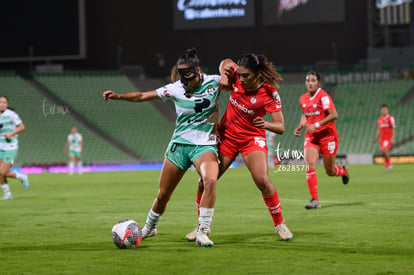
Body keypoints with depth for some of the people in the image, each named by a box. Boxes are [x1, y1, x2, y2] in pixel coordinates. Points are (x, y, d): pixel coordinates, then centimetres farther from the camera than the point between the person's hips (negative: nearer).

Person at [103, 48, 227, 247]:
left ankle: (202, 233, -26)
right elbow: (142, 96, 4)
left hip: (205, 145, -2)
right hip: (179, 144, 2)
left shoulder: (213, 82, -6)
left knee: (210, 181, -32)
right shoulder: (175, 89, -3)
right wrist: (117, 96, -8)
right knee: (162, 195, 5)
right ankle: (149, 227, 36)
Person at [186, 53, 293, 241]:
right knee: (205, 181, -3)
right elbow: (226, 63, 14)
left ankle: (279, 223, -5)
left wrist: (266, 124, -41)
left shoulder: (269, 93, -20)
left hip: (252, 139, -4)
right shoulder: (236, 77, -10)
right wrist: (225, 68, -10)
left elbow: (281, 127, -20)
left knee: (262, 180, -24)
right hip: (226, 136, 4)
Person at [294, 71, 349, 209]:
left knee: (330, 172, 5)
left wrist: (316, 125, -24)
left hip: (327, 136, -5)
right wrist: (300, 126, 7)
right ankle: (314, 199, -13)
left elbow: (334, 115, -20)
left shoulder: (323, 96, -12)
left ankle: (343, 171, 42)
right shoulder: (303, 98, 8)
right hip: (311, 137, 5)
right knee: (310, 167, -16)